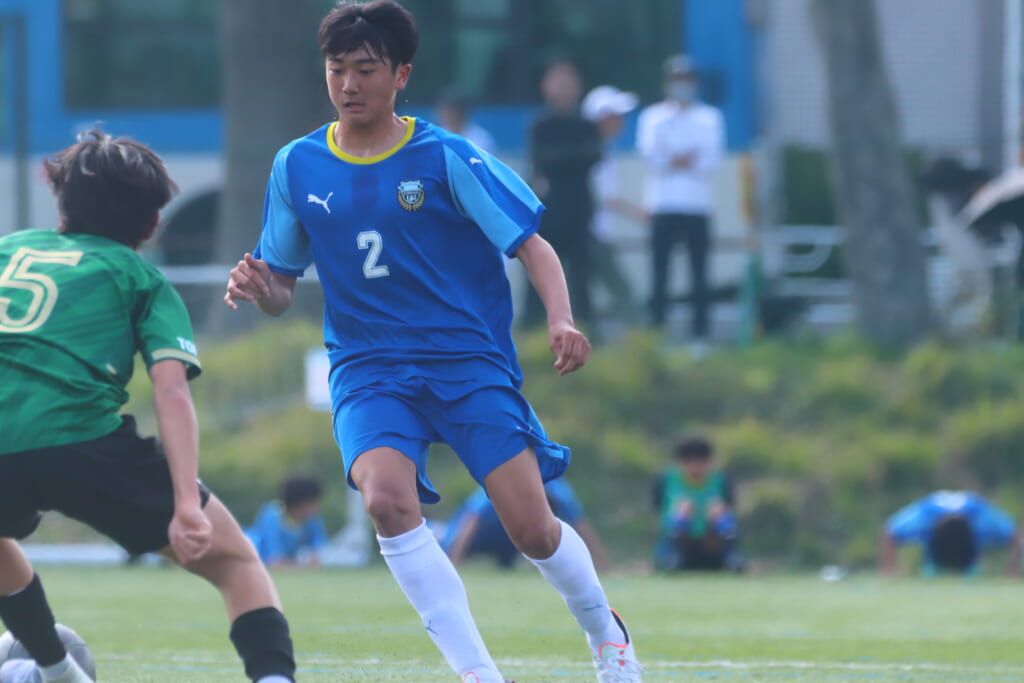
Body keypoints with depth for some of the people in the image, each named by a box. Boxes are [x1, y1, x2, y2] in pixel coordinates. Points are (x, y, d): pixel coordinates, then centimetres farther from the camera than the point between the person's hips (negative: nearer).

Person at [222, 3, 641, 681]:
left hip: (470, 360, -2)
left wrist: (561, 321, -22)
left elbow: (532, 246, -4)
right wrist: (258, 287, -9)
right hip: (367, 368, 2)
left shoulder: (446, 158, -4)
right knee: (387, 496, -28)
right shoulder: (297, 166, 6)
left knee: (532, 527, -8)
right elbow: (283, 288, 15)